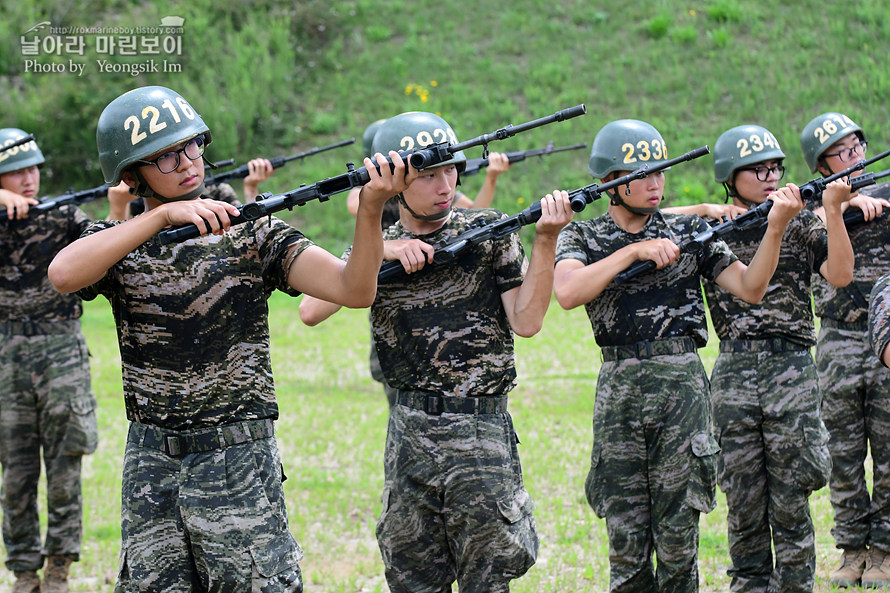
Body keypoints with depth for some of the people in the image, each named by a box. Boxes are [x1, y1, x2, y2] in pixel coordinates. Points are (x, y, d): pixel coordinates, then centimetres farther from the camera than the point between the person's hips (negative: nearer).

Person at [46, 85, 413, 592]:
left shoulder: (252, 234, 0)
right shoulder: (118, 244, 4)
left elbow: (353, 290, -11)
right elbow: (64, 275, -20)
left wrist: (371, 209, -29)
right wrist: (164, 214, -27)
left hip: (240, 461, -2)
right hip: (150, 468, 2)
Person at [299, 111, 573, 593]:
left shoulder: (488, 231, 2)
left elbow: (526, 321, -5)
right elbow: (311, 312, -10)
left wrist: (545, 242, -17)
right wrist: (380, 252, -17)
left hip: (480, 431, -2)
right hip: (409, 433, 2)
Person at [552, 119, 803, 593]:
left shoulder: (688, 231, 9)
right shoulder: (582, 237, 6)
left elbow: (749, 288, 2)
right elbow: (567, 292, -14)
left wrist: (775, 229, -12)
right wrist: (634, 251, -15)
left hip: (682, 382, 0)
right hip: (619, 389, 0)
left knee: (678, 537, 2)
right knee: (626, 539, 3)